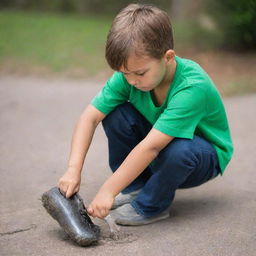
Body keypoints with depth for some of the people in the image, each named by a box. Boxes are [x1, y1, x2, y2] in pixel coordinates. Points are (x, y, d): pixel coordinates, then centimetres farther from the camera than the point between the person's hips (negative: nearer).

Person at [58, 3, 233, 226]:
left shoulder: (193, 87, -37)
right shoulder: (128, 75, -19)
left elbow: (151, 147, -40)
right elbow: (90, 117, -19)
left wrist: (108, 191, -39)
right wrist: (74, 170, -29)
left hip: (205, 157, -5)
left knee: (179, 150, -39)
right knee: (115, 114, -19)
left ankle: (150, 207, -11)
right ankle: (136, 186, -1)